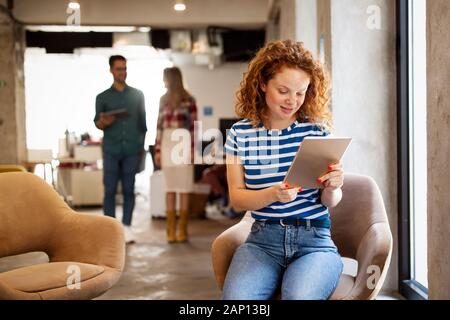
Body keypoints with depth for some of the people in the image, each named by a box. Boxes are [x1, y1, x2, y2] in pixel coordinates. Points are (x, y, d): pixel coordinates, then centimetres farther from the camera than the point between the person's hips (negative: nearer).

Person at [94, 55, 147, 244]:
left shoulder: (137, 95, 13)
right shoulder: (103, 97, 10)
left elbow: (143, 123, 14)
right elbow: (97, 122, 3)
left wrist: (142, 147, 9)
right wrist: (103, 122, -20)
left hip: (132, 150, 1)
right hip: (111, 150, -1)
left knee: (129, 190, 1)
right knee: (110, 190, -3)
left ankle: (126, 228, 5)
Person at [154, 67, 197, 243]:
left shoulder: (188, 100, -2)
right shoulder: (163, 99, 12)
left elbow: (193, 126, -5)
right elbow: (160, 125, 12)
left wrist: (192, 149, -11)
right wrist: (157, 149, 7)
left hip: (182, 143, -4)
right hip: (167, 144, 4)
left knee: (184, 188, 0)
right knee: (170, 188, 4)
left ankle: (182, 229, 5)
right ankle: (171, 229, 7)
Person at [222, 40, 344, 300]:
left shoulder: (318, 130, 2)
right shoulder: (241, 133, 3)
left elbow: (330, 202, 6)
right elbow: (236, 197, 2)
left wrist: (332, 188, -18)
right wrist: (273, 193, -18)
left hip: (314, 241, 0)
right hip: (263, 240, 1)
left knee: (299, 296, -31)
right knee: (236, 297, -29)